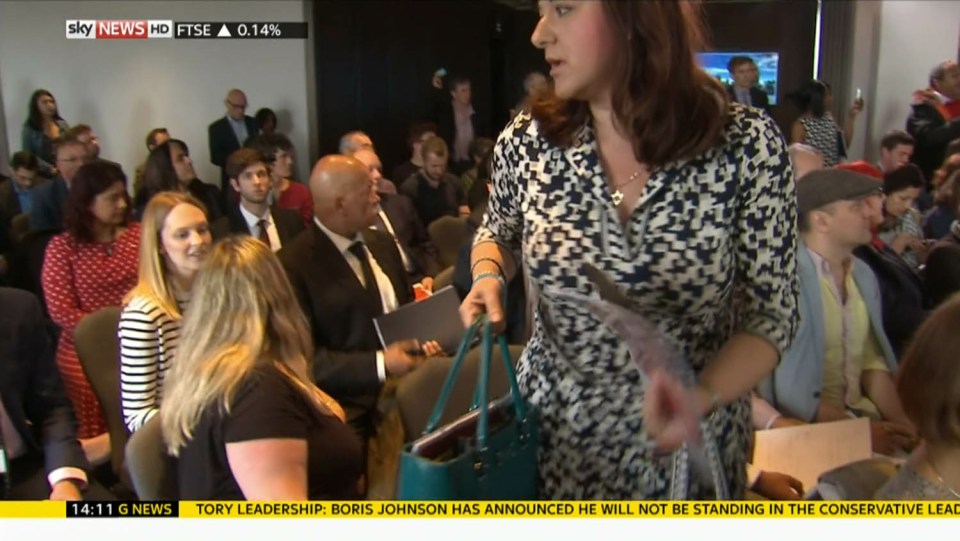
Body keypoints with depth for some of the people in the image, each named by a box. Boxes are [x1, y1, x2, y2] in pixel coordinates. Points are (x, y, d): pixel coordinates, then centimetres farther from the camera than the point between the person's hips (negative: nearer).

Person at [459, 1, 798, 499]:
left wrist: (702, 397, -25)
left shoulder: (748, 144, -16)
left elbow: (771, 314, -9)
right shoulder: (526, 141, -10)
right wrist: (488, 278, -10)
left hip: (691, 443, -1)